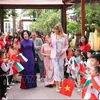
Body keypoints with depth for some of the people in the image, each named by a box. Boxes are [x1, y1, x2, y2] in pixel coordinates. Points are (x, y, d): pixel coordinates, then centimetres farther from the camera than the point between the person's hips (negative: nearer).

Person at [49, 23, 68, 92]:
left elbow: (67, 45, 7)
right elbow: (51, 45, 9)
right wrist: (49, 43, -13)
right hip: (54, 55, -1)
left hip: (61, 55, 1)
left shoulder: (65, 36, 0)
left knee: (61, 69, 7)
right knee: (56, 69, -8)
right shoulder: (52, 35, 2)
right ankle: (57, 86, -7)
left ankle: (61, 84, 22)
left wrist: (64, 50, -10)